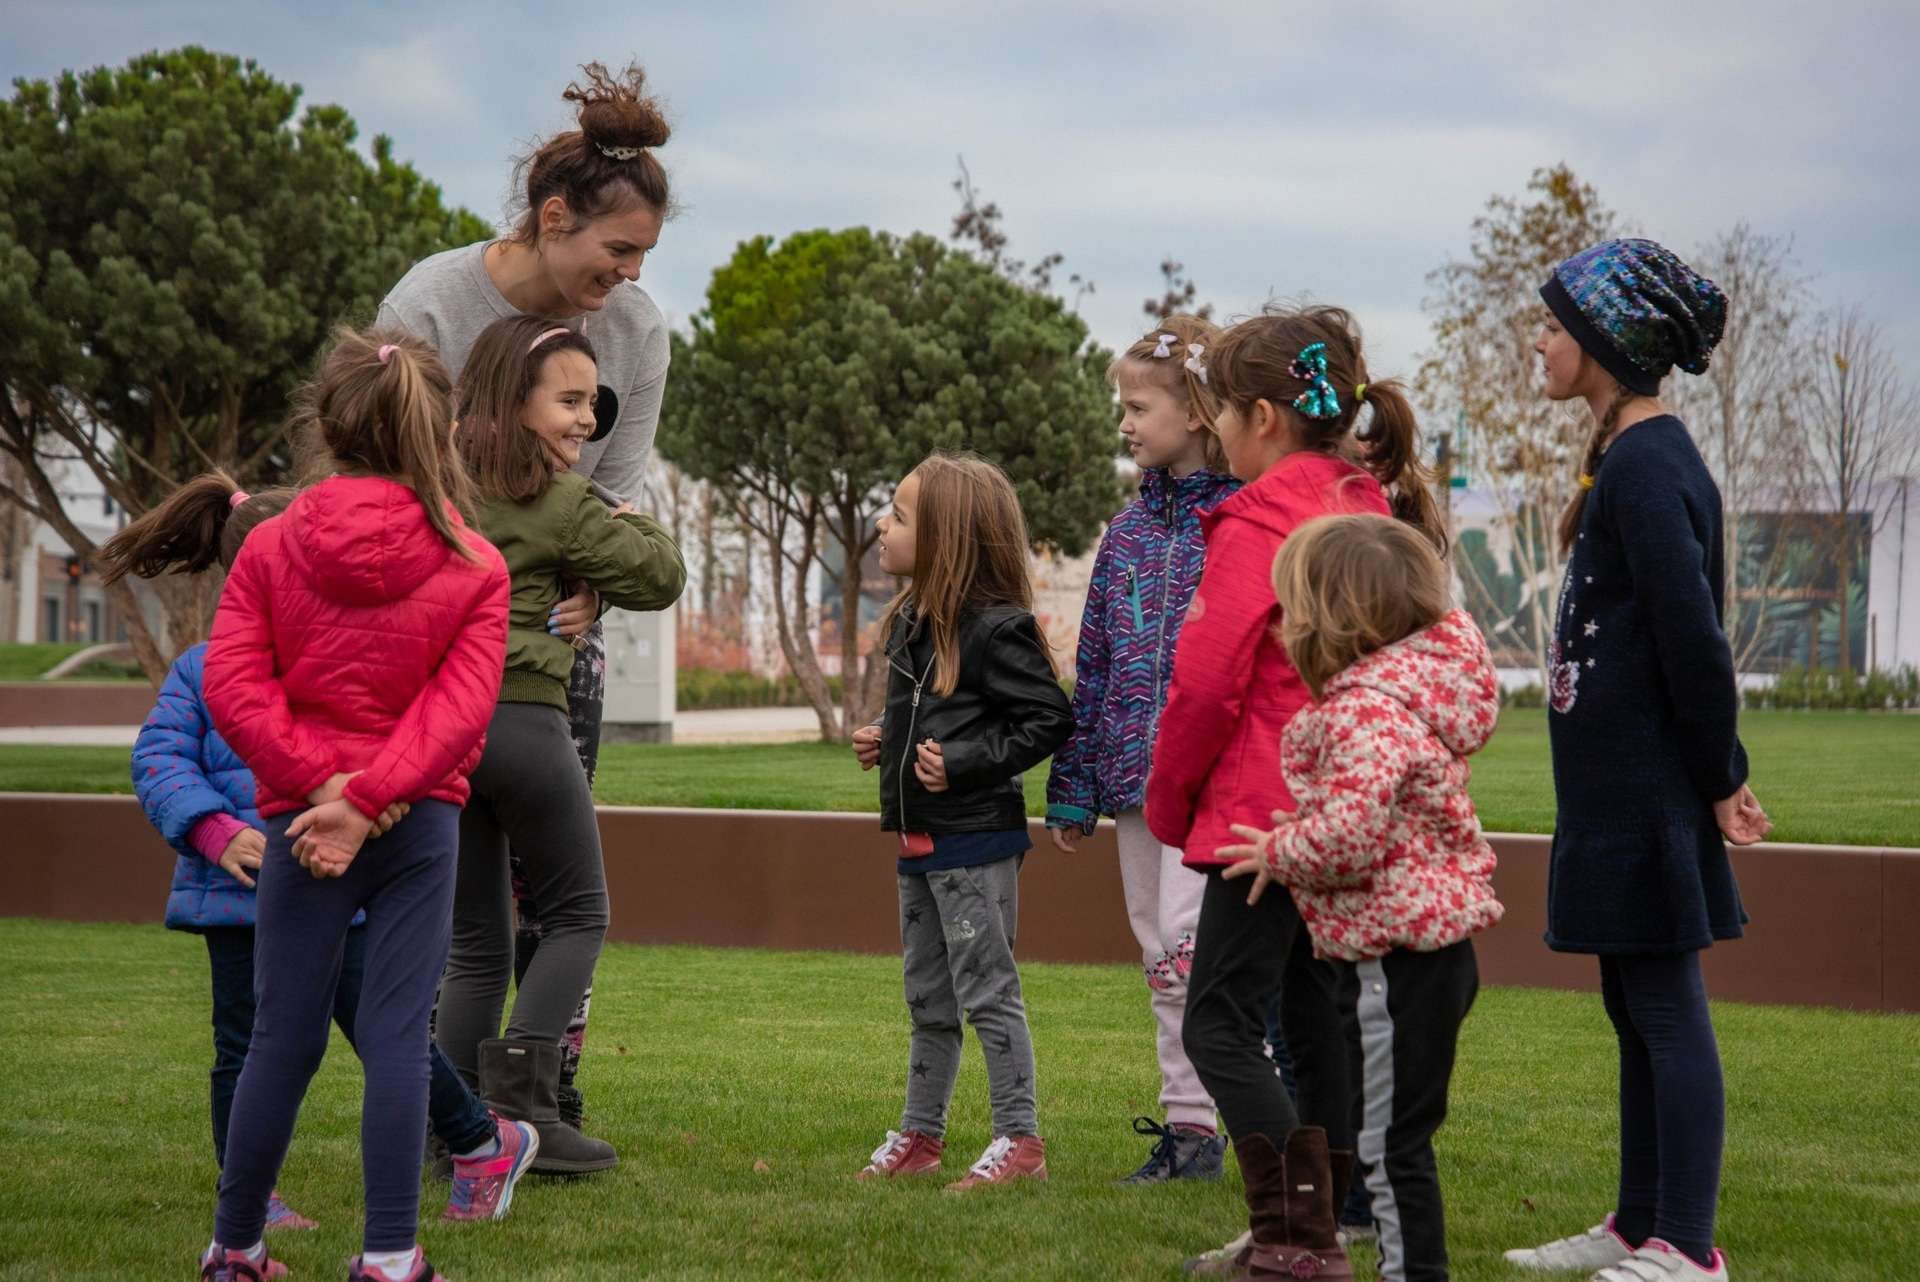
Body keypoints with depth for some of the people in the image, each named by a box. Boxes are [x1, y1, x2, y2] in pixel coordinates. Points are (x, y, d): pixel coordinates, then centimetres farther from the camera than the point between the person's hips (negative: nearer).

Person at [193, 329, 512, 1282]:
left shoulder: (269, 548, 0)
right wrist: (369, 798, -16)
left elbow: (233, 686, -8)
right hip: (421, 820, -1)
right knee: (397, 1038, 0)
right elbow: (460, 705, -12)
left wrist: (319, 783, -10)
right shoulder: (473, 568, -2)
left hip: (298, 815, 1)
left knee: (283, 1035, 10)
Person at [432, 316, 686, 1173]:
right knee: (577, 912, 10)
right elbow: (660, 579, 2)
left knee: (475, 943, 13)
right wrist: (632, 525, 20)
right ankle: (521, 1095, -5)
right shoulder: (559, 502, -5)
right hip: (518, 716, -6)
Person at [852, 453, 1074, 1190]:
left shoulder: (995, 630, -16)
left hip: (976, 840, -9)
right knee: (928, 996, 16)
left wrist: (963, 763, -21)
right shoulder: (911, 622, 12)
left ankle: (1019, 1141, 5)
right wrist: (883, 743, 8)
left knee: (986, 990, -3)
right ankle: (920, 1135, 26)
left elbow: (1050, 719, -17)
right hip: (920, 841, 9)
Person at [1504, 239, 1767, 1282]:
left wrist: (1719, 778, -12)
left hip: (1643, 788, -10)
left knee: (1666, 1005, -5)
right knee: (1635, 1006, 16)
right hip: (1619, 787, 10)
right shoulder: (1632, 455, 14)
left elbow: (1692, 638, -21)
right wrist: (1714, 772, 18)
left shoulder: (1647, 468, -17)